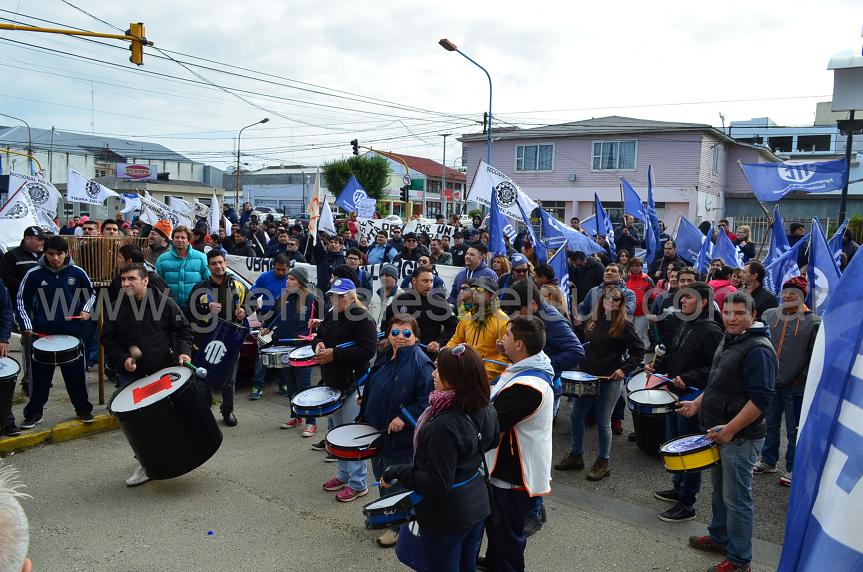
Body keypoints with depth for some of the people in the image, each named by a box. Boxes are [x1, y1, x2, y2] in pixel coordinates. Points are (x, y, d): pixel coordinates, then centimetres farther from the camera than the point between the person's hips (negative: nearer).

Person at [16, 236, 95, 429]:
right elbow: (22, 301, 5)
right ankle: (34, 413, 22)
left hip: (72, 332, 0)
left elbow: (91, 294, 13)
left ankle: (83, 409, 22)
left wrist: (86, 310, -3)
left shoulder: (77, 273, -2)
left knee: (76, 374, 8)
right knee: (40, 376, 7)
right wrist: (26, 325, -4)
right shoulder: (34, 274, -4)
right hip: (42, 333, 0)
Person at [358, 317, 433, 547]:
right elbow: (371, 390, 15)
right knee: (382, 477, 23)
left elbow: (427, 400, -23)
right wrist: (364, 418, 14)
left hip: (402, 436, -7)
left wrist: (404, 418, -26)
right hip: (377, 431, 7)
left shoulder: (421, 363, -18)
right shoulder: (384, 358, 5)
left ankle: (399, 526, 25)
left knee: (398, 482, 7)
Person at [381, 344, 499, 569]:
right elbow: (492, 441, 12)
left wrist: (395, 472, -18)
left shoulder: (443, 426, -33)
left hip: (446, 518, -7)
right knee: (468, 566, 26)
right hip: (478, 507, 7)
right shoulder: (486, 411, -9)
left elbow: (437, 484, -28)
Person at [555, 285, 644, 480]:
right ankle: (576, 456, 25)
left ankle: (602, 463, 18)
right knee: (576, 415, 9)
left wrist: (624, 369, -15)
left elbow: (638, 351, -6)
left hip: (610, 380, -6)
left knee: (603, 421, 2)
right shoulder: (593, 321, 8)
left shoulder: (624, 325, -8)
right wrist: (580, 364, 9)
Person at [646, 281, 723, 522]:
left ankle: (686, 504, 12)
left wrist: (688, 379, -28)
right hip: (676, 394, 9)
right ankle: (678, 488, 39)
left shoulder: (710, 331, -18)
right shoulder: (685, 325, 10)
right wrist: (657, 365, 7)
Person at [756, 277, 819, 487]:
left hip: (796, 388, -4)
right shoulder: (769, 315, 3)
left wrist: (803, 377, -9)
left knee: (794, 430, 8)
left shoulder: (813, 321, -7)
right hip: (770, 383, 4)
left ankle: (792, 469, 22)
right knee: (770, 425, 17)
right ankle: (768, 461, 33)